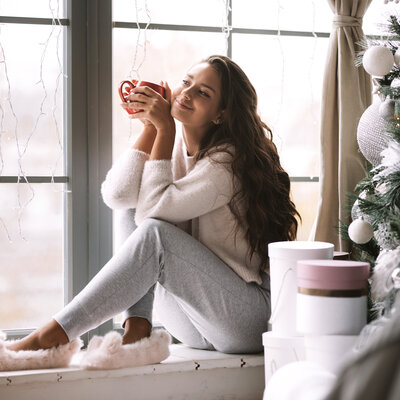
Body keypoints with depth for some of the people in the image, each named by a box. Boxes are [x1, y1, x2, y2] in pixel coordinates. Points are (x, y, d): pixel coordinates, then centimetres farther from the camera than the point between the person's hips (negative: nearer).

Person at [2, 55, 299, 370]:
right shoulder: (176, 149, 8)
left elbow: (156, 206, -25)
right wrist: (151, 127, -8)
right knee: (135, 209, -4)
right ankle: (137, 326, -17)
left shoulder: (230, 160, -14)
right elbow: (117, 195, -8)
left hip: (249, 316, -7)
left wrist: (165, 128, -17)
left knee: (155, 233, -27)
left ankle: (51, 337, -29)